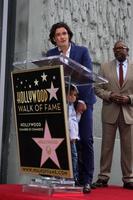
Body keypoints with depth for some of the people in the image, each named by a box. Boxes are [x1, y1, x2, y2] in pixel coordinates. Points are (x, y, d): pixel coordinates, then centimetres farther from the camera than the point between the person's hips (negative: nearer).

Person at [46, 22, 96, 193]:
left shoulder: (82, 51, 1)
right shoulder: (50, 54, 7)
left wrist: (81, 101, -20)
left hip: (82, 100, -2)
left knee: (86, 141, -5)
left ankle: (86, 180, 0)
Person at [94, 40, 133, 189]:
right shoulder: (105, 67, 9)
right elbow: (98, 88, 5)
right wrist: (110, 96, -12)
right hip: (110, 112, 0)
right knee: (107, 146, 3)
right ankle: (103, 177, 9)